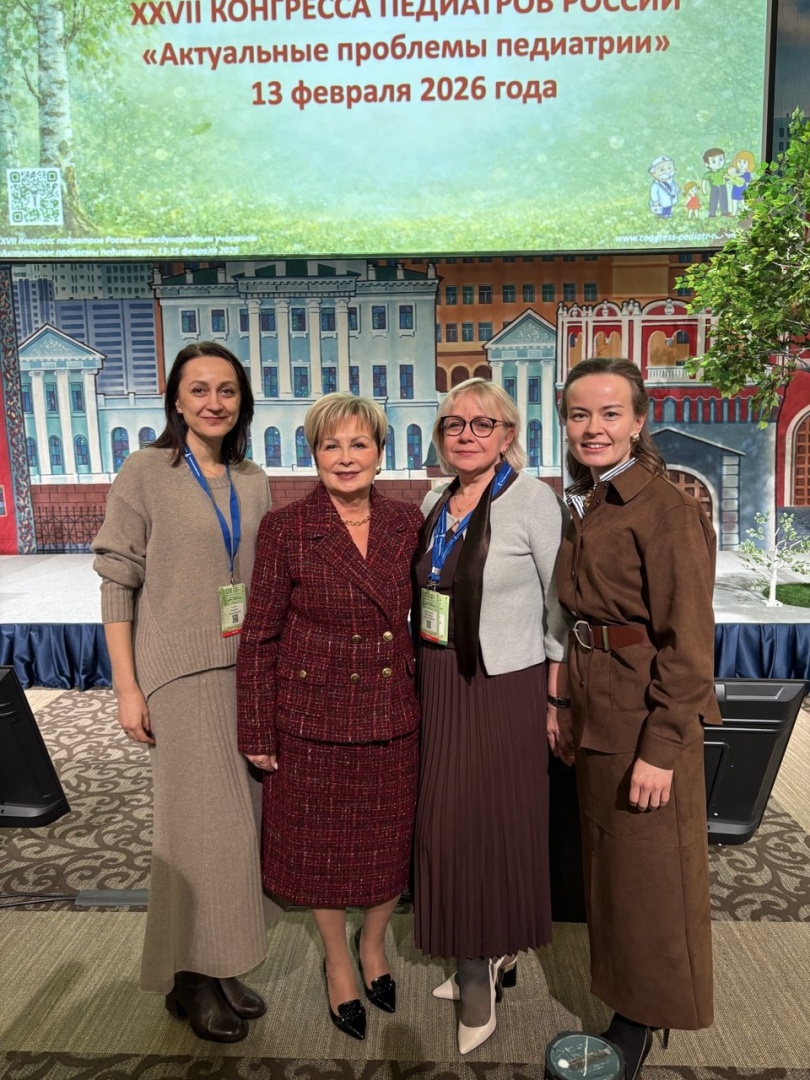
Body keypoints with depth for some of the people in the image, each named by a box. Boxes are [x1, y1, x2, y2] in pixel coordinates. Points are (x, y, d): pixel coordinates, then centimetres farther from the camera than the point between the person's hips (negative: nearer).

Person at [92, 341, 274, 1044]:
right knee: (200, 820, 1)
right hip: (179, 671, -5)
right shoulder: (145, 473, -5)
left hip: (247, 670, 5)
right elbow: (118, 583, -6)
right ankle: (189, 976, 24)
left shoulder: (253, 481, 7)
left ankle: (222, 965, 31)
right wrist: (127, 687, -9)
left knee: (239, 816, 11)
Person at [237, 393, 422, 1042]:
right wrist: (257, 732, -5)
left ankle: (374, 942, 46)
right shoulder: (285, 530, -9)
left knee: (393, 841, 16)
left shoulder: (408, 524, 0)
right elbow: (260, 636, -6)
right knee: (323, 845, 15)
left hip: (395, 718, 3)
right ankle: (339, 962, 42)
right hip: (315, 717, -2)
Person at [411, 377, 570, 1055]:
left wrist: (556, 700, -10)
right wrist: (424, 676, 12)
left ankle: (482, 972, 27)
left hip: (507, 686, -6)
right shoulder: (436, 502, 7)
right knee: (447, 820, 11)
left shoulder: (533, 500, -11)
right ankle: (486, 957, 34)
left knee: (492, 820, 4)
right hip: (439, 685, 6)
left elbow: (563, 607, -9)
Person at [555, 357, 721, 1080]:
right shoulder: (584, 506, 8)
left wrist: (661, 748, -19)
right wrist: (572, 710, 11)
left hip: (646, 718, -8)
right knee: (607, 860, 21)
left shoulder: (668, 510, -16)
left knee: (646, 873, 9)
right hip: (596, 713, 8)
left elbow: (687, 642, -18)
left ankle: (644, 1020, 32)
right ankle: (622, 994, 43)